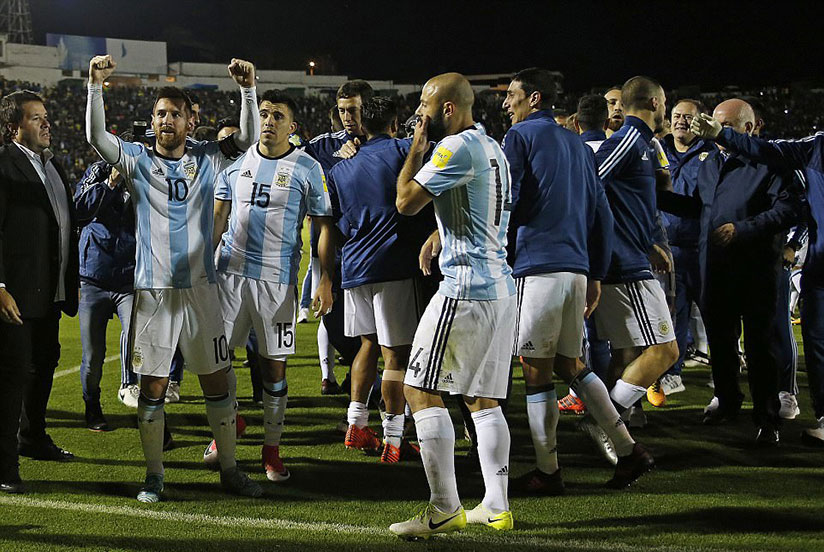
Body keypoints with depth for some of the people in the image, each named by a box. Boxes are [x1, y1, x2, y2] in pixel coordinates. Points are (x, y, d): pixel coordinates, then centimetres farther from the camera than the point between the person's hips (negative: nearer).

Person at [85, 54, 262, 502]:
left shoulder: (207, 159, 6)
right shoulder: (137, 160, 3)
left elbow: (248, 138, -3)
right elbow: (96, 136, -10)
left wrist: (247, 89, -17)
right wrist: (96, 86, -23)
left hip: (200, 287, 1)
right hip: (153, 290, -1)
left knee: (217, 381, 5)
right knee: (152, 385, 2)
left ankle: (229, 469, 16)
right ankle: (154, 475, 12)